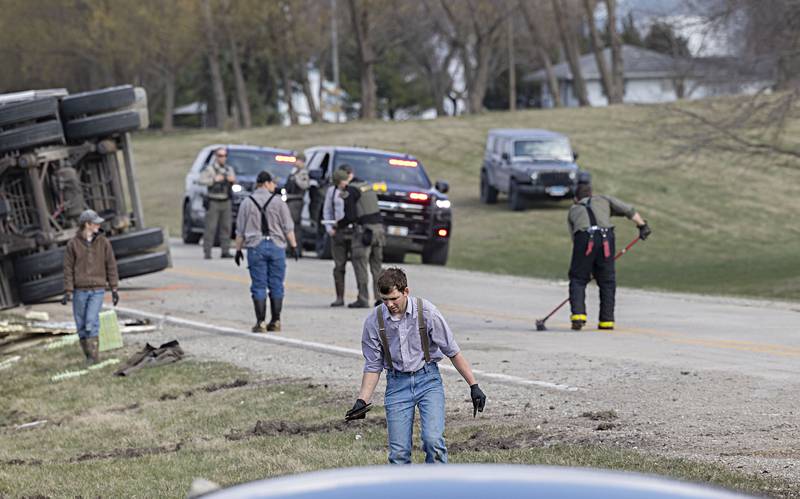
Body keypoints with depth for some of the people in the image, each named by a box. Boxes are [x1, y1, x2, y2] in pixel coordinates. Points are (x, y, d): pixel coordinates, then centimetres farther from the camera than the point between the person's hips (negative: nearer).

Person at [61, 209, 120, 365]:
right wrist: (68, 292, -6)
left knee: (92, 321, -15)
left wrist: (114, 289, 5)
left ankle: (94, 355, -10)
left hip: (97, 290, -1)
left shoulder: (103, 242, 4)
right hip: (79, 291, 1)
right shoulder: (73, 244, 0)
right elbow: (68, 269, 0)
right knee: (81, 325, 3)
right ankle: (88, 355, 14)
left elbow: (111, 266, 7)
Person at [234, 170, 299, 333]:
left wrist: (238, 249, 11)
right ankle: (275, 321, 10)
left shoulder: (246, 203, 3)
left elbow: (240, 231, 5)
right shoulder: (278, 202, 0)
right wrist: (293, 246, 5)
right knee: (276, 285, 7)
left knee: (258, 286, 1)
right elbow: (288, 228, -1)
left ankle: (260, 322, -4)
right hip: (276, 246, 0)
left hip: (255, 247, 0)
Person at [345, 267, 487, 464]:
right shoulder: (374, 322, -6)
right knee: (398, 451, -2)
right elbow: (373, 366, 4)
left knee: (433, 440, -19)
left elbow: (453, 351, -4)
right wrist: (362, 401, -5)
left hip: (428, 380, -2)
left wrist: (474, 386, -4)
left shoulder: (426, 312, -12)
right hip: (397, 383, 2)